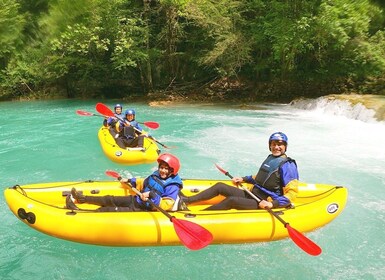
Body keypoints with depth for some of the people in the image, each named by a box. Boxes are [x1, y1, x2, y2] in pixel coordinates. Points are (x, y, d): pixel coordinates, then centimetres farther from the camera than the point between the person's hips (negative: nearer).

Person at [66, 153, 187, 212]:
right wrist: (130, 181, 23)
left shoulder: (172, 187, -20)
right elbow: (144, 184, 24)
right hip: (135, 199, 8)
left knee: (112, 210, -16)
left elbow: (166, 206, -29)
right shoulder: (156, 175, 5)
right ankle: (82, 199, 10)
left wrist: (152, 195, -38)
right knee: (109, 200, 4)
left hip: (142, 210, -8)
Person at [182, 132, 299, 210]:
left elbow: (292, 192, -18)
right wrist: (244, 179, 19)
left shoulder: (287, 165, -13)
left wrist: (272, 204, -27)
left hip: (262, 204, -8)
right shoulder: (270, 158, 12)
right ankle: (186, 200, -8)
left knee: (231, 200, -31)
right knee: (219, 186, -4)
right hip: (252, 195, 8)